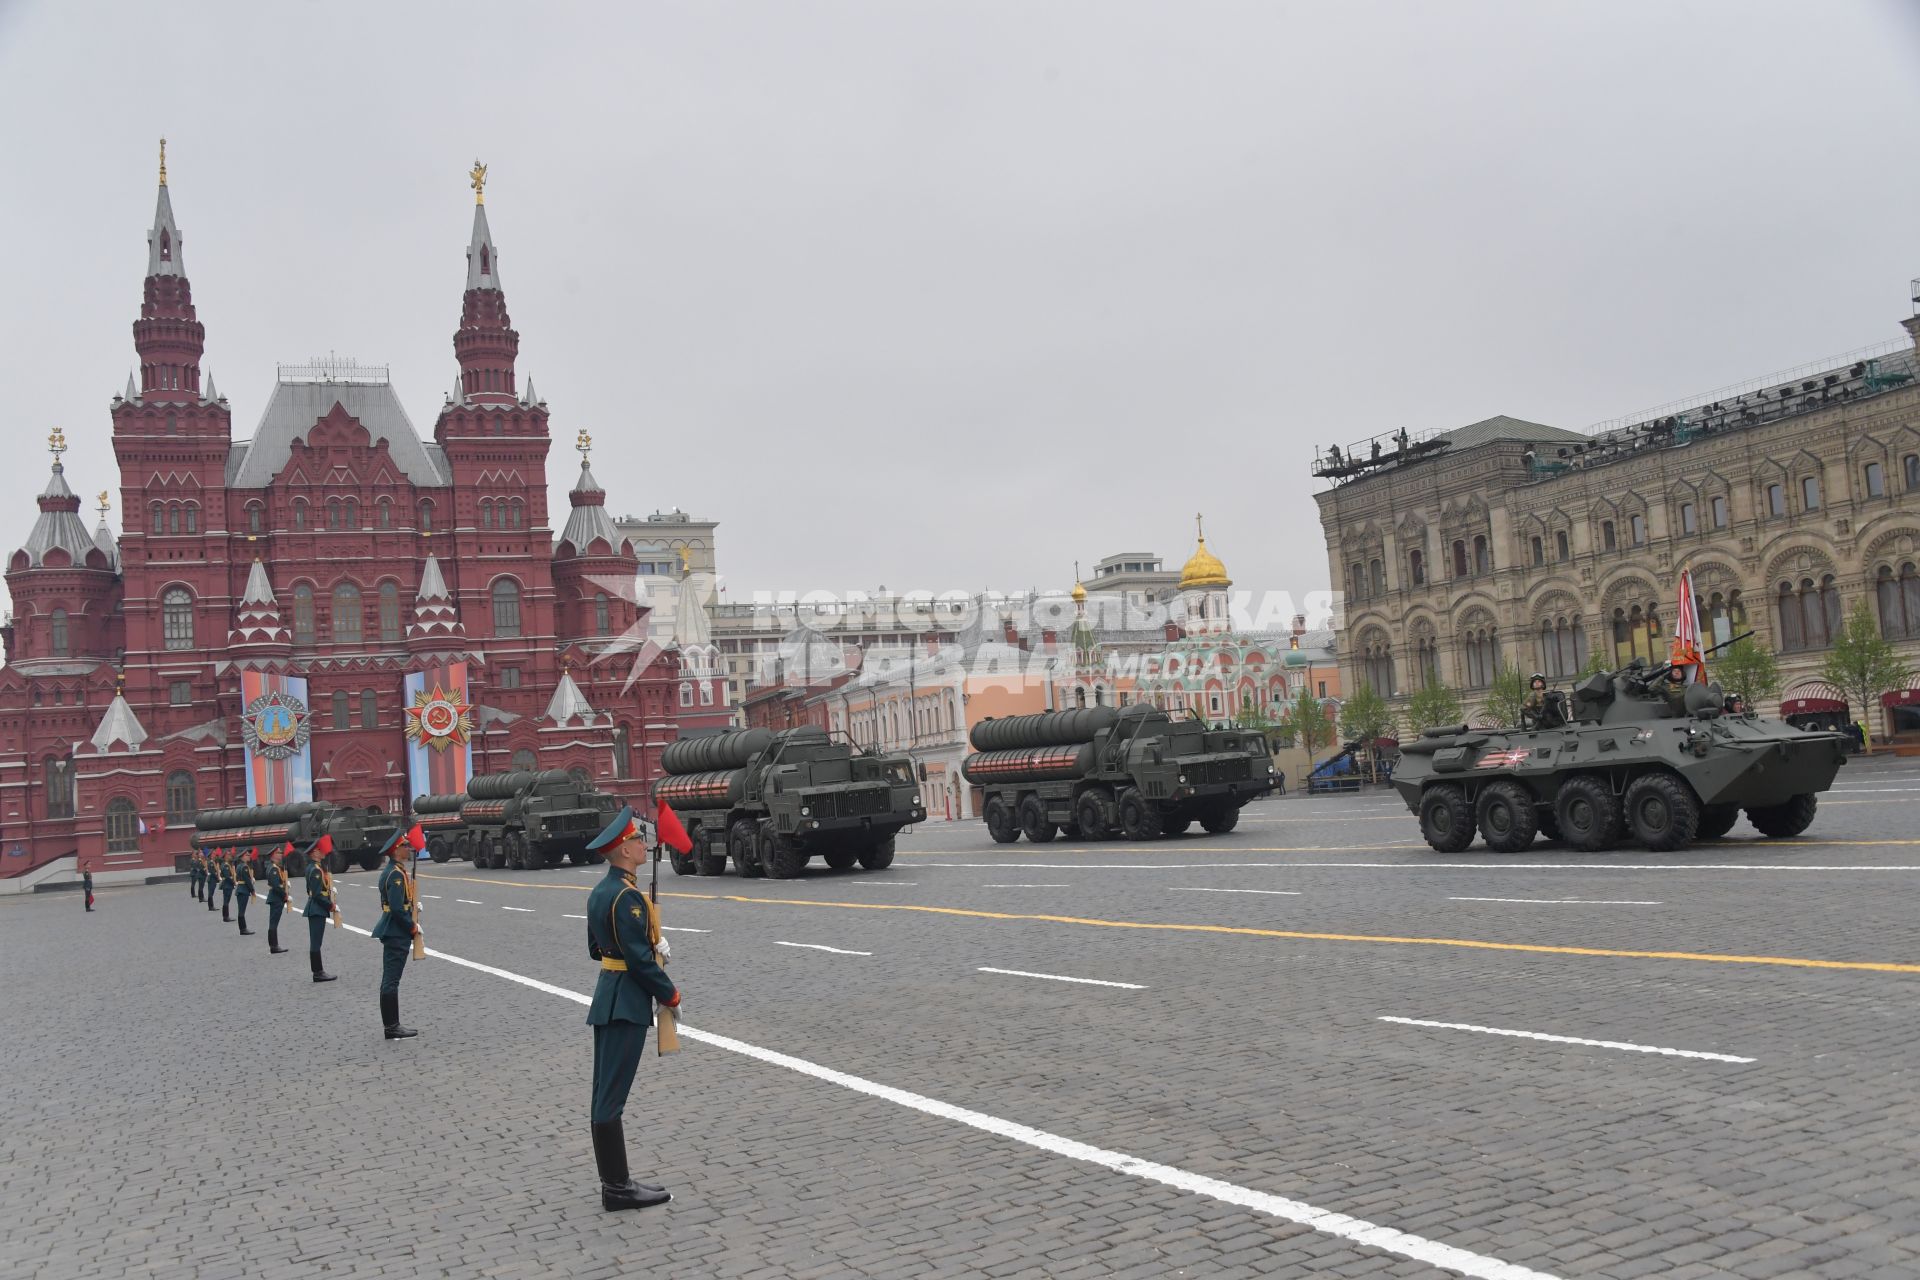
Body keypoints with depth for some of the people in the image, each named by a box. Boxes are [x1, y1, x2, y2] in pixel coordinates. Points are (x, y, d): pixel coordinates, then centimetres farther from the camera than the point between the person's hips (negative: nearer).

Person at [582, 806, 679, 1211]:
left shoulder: (600, 892, 11)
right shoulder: (627, 896, -19)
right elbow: (639, 958, -21)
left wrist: (653, 945, 11)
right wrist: (670, 993, -8)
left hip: (608, 996, 10)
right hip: (627, 1002, -10)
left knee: (607, 1095, 12)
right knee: (611, 1097, -5)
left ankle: (614, 1182, 20)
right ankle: (617, 1189, 2)